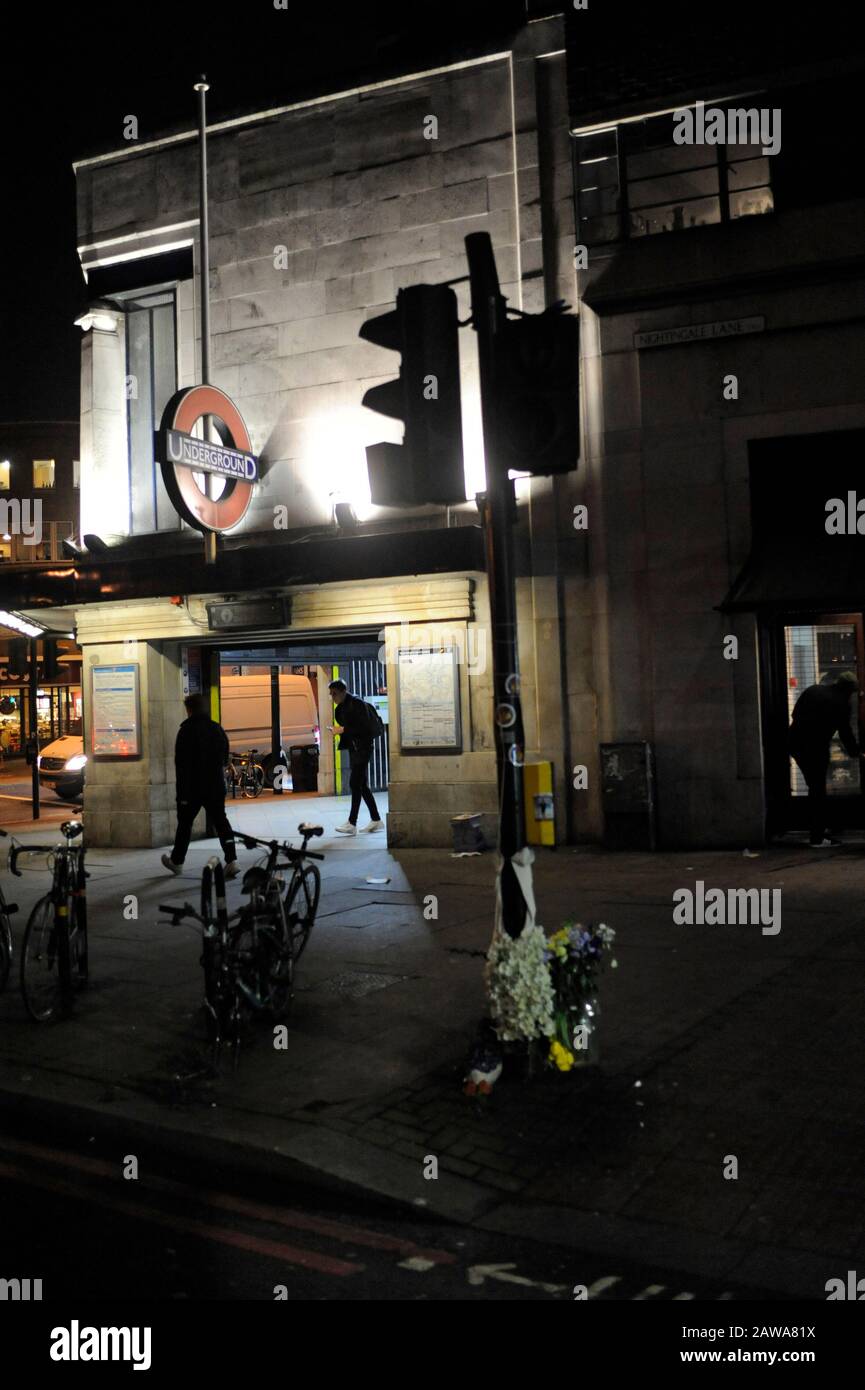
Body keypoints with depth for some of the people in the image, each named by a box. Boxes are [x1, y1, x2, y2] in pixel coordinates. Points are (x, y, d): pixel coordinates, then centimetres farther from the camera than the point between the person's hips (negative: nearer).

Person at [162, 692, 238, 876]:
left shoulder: (187, 730, -13)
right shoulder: (218, 728, 6)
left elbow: (181, 763, -15)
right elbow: (225, 759, 13)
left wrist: (182, 791, -13)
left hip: (193, 786, -4)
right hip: (216, 785, 4)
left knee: (185, 823, 11)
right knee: (220, 821, 6)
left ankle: (177, 861, 24)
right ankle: (232, 860, -7)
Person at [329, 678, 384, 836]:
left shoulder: (356, 704, -12)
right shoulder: (342, 707, 14)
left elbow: (364, 727, -18)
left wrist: (343, 730, -19)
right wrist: (339, 730, 1)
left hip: (362, 748, -9)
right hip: (354, 749, 9)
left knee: (355, 784, -12)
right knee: (362, 786, 10)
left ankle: (352, 824, -13)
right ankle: (376, 820, 17)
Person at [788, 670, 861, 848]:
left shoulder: (812, 690, 12)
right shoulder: (842, 704, -4)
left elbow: (795, 713, 15)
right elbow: (845, 733, 2)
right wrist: (856, 752, 18)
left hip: (795, 742, 6)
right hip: (815, 748, -6)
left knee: (815, 788, 22)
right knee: (818, 790, 1)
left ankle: (817, 828, 30)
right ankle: (818, 838, 2)